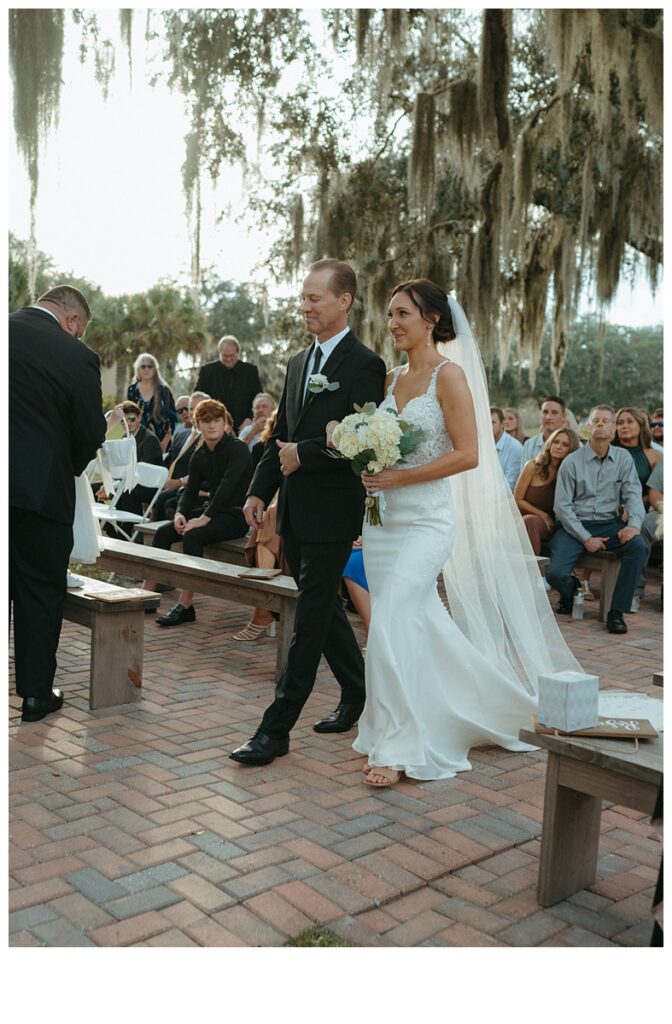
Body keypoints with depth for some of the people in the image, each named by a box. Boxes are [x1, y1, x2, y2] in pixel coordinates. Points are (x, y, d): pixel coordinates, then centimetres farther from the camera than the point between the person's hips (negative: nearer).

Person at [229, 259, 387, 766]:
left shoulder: (364, 364, -10)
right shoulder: (299, 363, 15)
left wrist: (305, 454, -17)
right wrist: (260, 491, 8)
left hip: (331, 514, -8)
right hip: (294, 513, 8)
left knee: (310, 621, -2)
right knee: (324, 610, 17)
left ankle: (276, 729, 4)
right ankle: (359, 695, 34)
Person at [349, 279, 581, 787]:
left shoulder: (450, 374, -8)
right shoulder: (392, 379, 12)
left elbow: (468, 455, -16)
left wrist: (398, 477, -17)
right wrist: (370, 471, 0)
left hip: (426, 520, -7)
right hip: (383, 517, 7)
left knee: (391, 624, -13)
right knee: (419, 623, 11)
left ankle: (397, 746, 1)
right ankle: (485, 703, 31)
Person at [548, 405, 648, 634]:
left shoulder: (623, 458, 9)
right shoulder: (572, 462, 0)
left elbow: (633, 494, 3)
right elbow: (562, 506, -4)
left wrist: (634, 524, -19)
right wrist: (585, 538, -13)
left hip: (609, 524, 2)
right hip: (575, 525, -2)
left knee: (638, 546, -29)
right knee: (555, 573, -23)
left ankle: (616, 611, -18)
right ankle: (571, 588, 18)